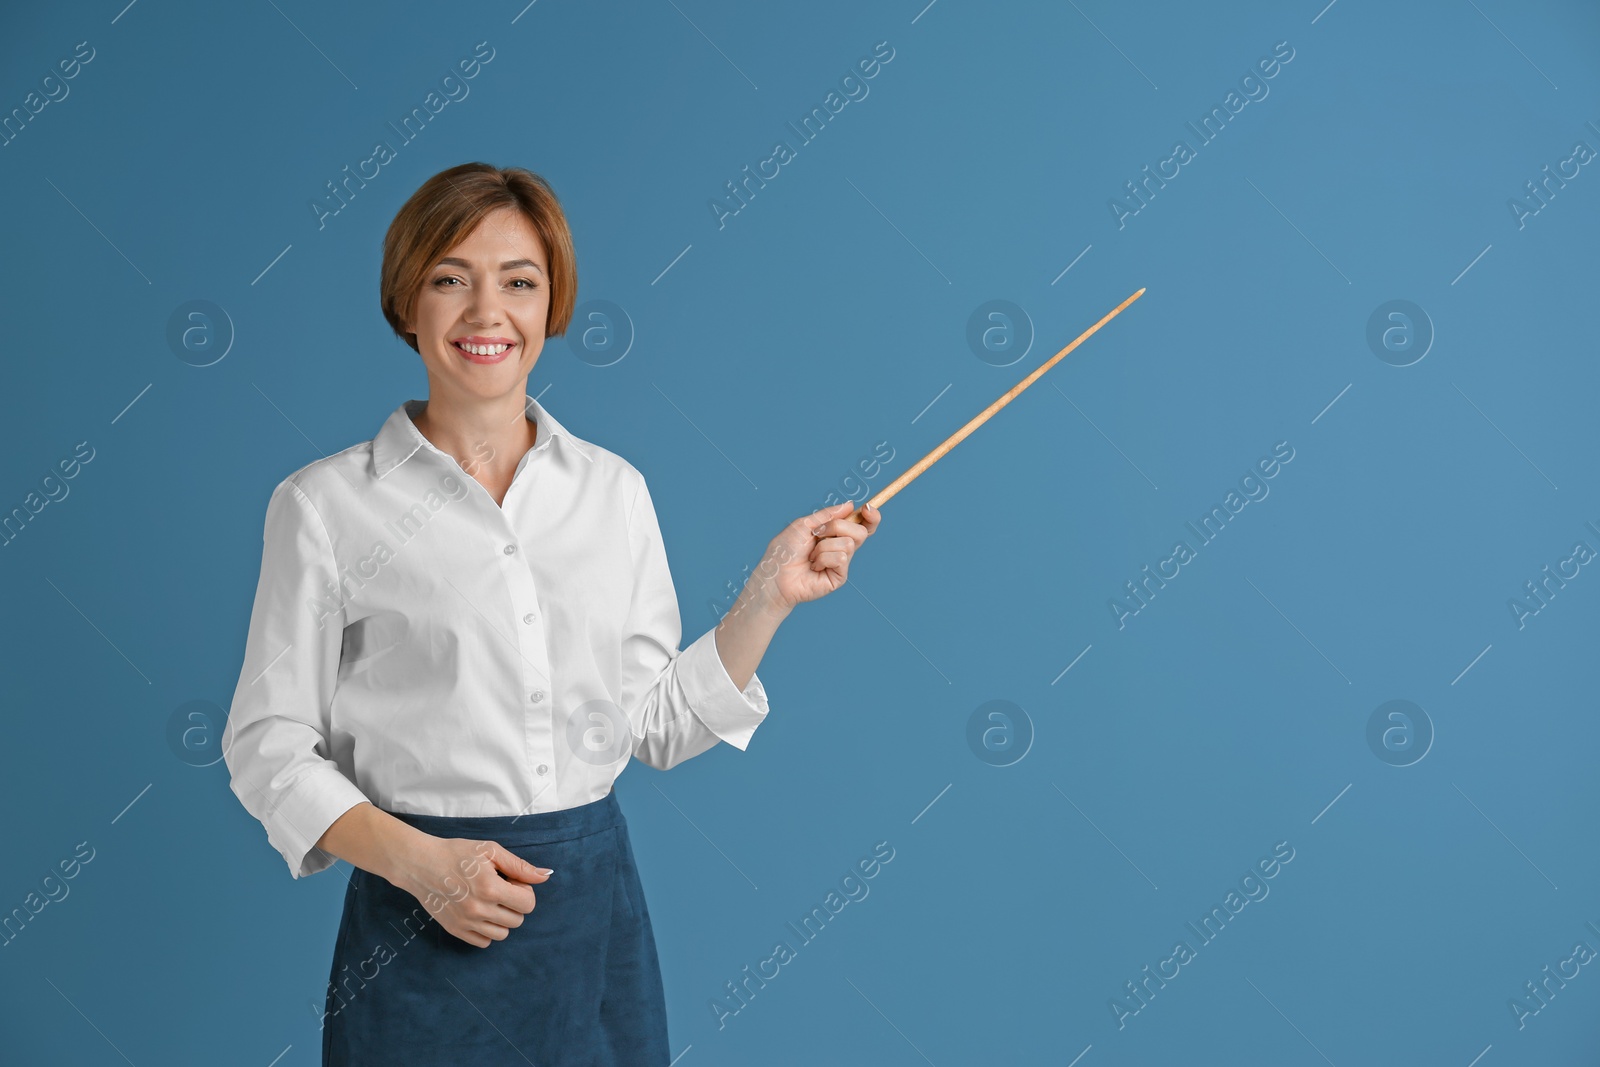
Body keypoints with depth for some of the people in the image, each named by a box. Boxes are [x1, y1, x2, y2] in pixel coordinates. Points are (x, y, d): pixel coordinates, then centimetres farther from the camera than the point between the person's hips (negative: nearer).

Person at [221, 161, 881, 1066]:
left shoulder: (616, 489, 5)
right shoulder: (325, 506, -5)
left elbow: (656, 725, 7)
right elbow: (269, 746, -4)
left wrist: (769, 598, -3)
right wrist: (414, 859, -17)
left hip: (598, 920, 3)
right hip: (425, 937, -3)